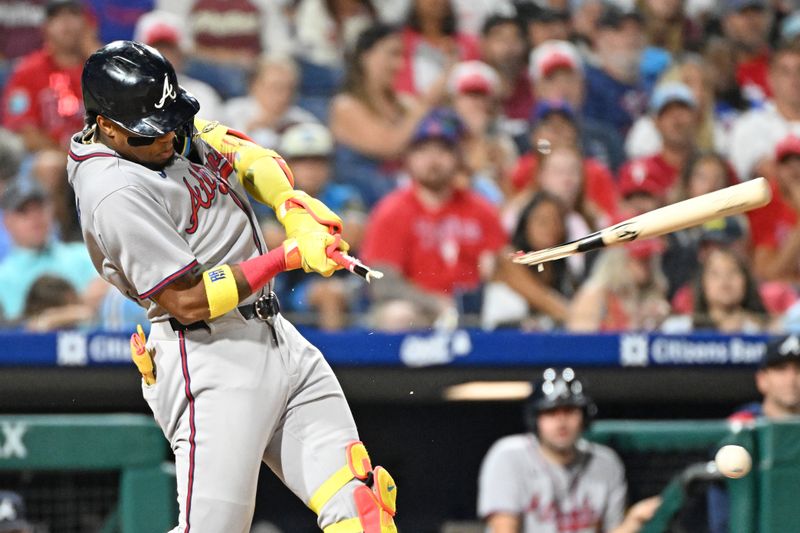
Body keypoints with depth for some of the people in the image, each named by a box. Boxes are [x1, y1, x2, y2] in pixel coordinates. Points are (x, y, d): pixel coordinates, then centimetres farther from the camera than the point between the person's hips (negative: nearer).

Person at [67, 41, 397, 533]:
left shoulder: (169, 125, 8)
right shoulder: (117, 192, -18)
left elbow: (250, 158, 20)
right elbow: (189, 301, -20)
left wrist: (295, 207, -1)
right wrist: (290, 256, -17)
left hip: (276, 336, 9)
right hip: (210, 358, -9)